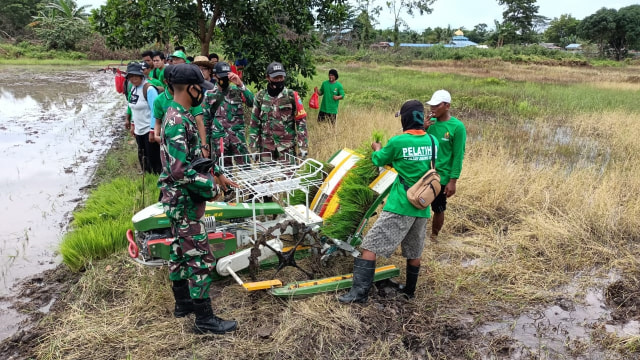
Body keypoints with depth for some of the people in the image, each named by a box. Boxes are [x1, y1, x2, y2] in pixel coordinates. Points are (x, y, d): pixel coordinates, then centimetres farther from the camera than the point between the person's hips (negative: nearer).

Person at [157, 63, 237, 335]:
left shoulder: (179, 116, 9)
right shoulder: (177, 122, -23)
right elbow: (180, 170, -29)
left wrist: (212, 175, 12)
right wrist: (210, 188, -18)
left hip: (180, 200, 10)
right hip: (185, 202, -10)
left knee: (180, 250, 19)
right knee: (200, 258, -3)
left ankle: (183, 302, 34)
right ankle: (204, 319, 7)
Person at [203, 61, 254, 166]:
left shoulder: (237, 90, 1)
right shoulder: (209, 95, 5)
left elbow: (251, 102, -17)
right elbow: (206, 120, 9)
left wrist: (240, 84, -24)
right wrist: (206, 143, 7)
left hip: (238, 137, -1)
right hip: (219, 139, 1)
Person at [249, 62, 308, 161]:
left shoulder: (292, 96, -3)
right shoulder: (260, 96, 3)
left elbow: (301, 122, -2)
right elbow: (254, 124, 7)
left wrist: (303, 147, -8)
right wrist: (254, 148, 4)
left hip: (287, 148, -2)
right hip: (266, 148, 2)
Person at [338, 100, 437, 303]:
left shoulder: (397, 142, -11)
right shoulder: (432, 141, 3)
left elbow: (379, 160, 5)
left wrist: (377, 149, 27)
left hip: (400, 206, -6)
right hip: (423, 207, 6)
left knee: (370, 246, -2)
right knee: (414, 252, 19)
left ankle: (360, 292, -4)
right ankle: (409, 291, 34)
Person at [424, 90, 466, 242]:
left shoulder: (457, 127, -13)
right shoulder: (430, 122, 2)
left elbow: (458, 156, -12)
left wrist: (453, 181, -14)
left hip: (441, 176, -4)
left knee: (438, 209, 12)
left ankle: (434, 236, 33)